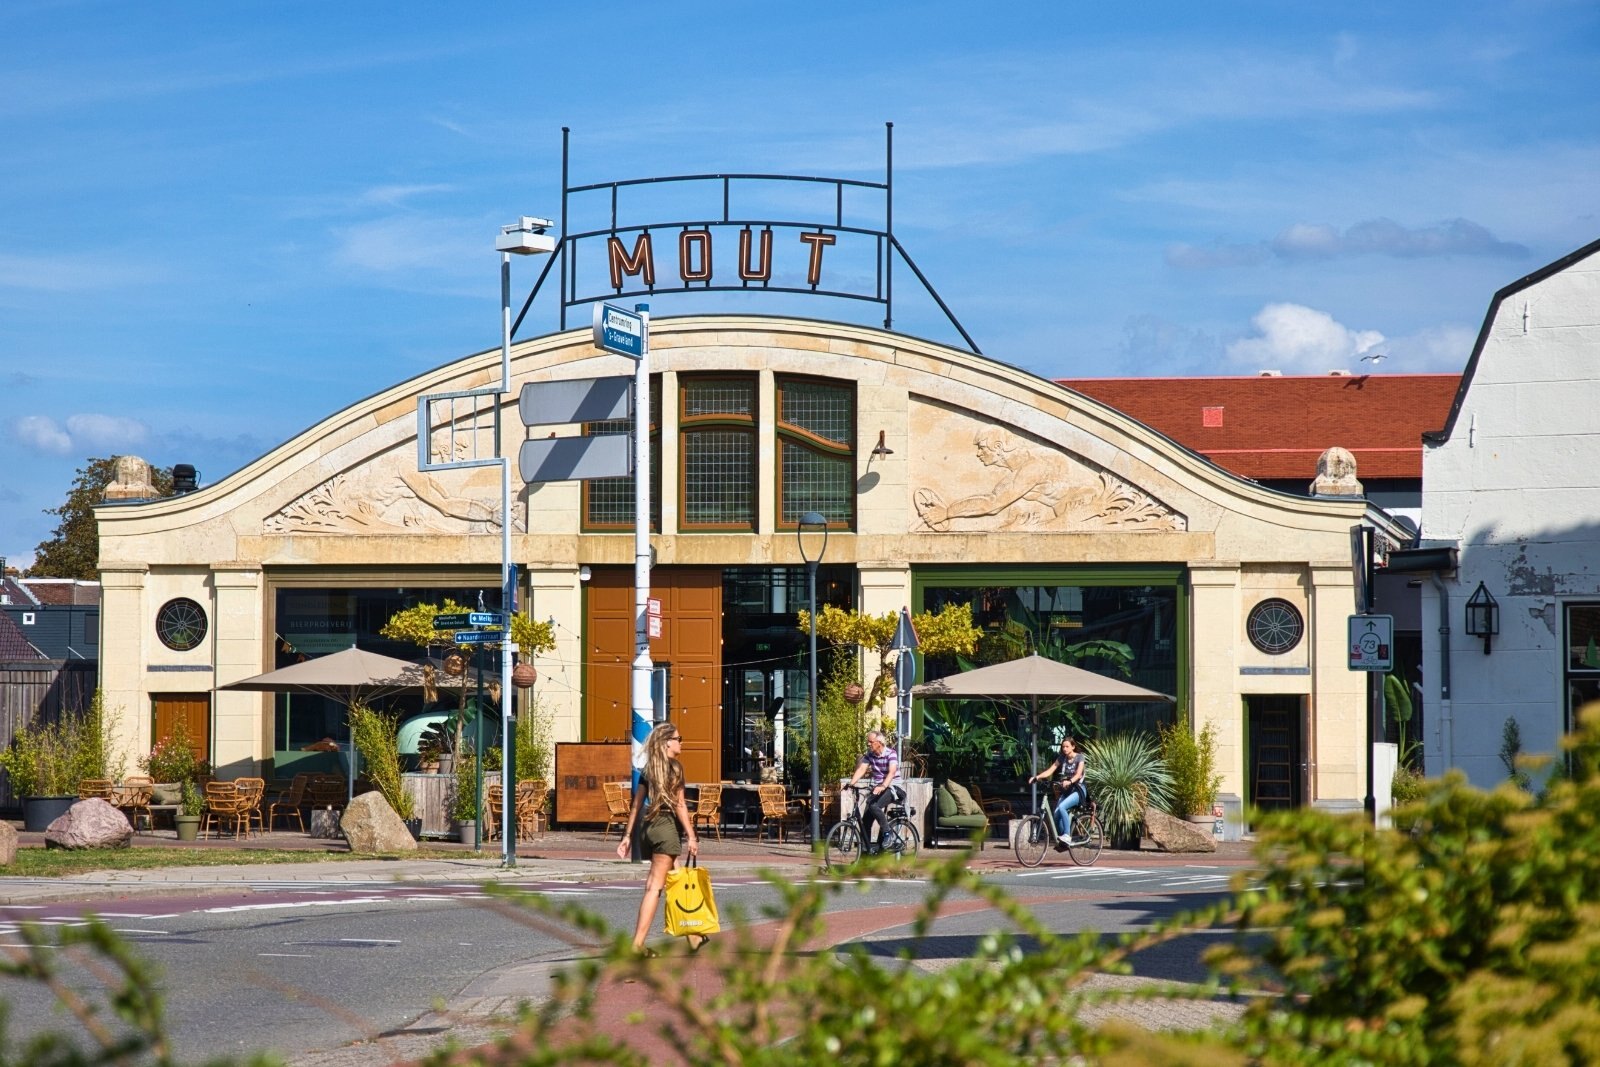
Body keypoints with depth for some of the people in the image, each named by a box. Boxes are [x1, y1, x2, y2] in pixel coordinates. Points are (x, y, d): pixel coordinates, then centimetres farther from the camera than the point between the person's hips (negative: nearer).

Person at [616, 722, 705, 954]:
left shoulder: (648, 769, 12)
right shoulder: (674, 768, -8)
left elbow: (636, 805, 12)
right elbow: (679, 804, -12)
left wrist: (627, 835, 14)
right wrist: (691, 836, -10)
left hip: (649, 827, 8)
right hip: (667, 826, -8)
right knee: (655, 887, -8)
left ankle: (693, 937, 24)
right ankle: (638, 943, -13)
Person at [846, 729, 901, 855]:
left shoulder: (891, 754, -15)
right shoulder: (869, 755, 3)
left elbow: (892, 772, -30)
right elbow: (861, 769, -7)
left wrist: (883, 786, -47)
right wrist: (851, 783, -24)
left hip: (891, 788, -6)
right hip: (877, 789, 6)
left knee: (874, 807, -32)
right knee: (866, 820, -3)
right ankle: (866, 851, 4)